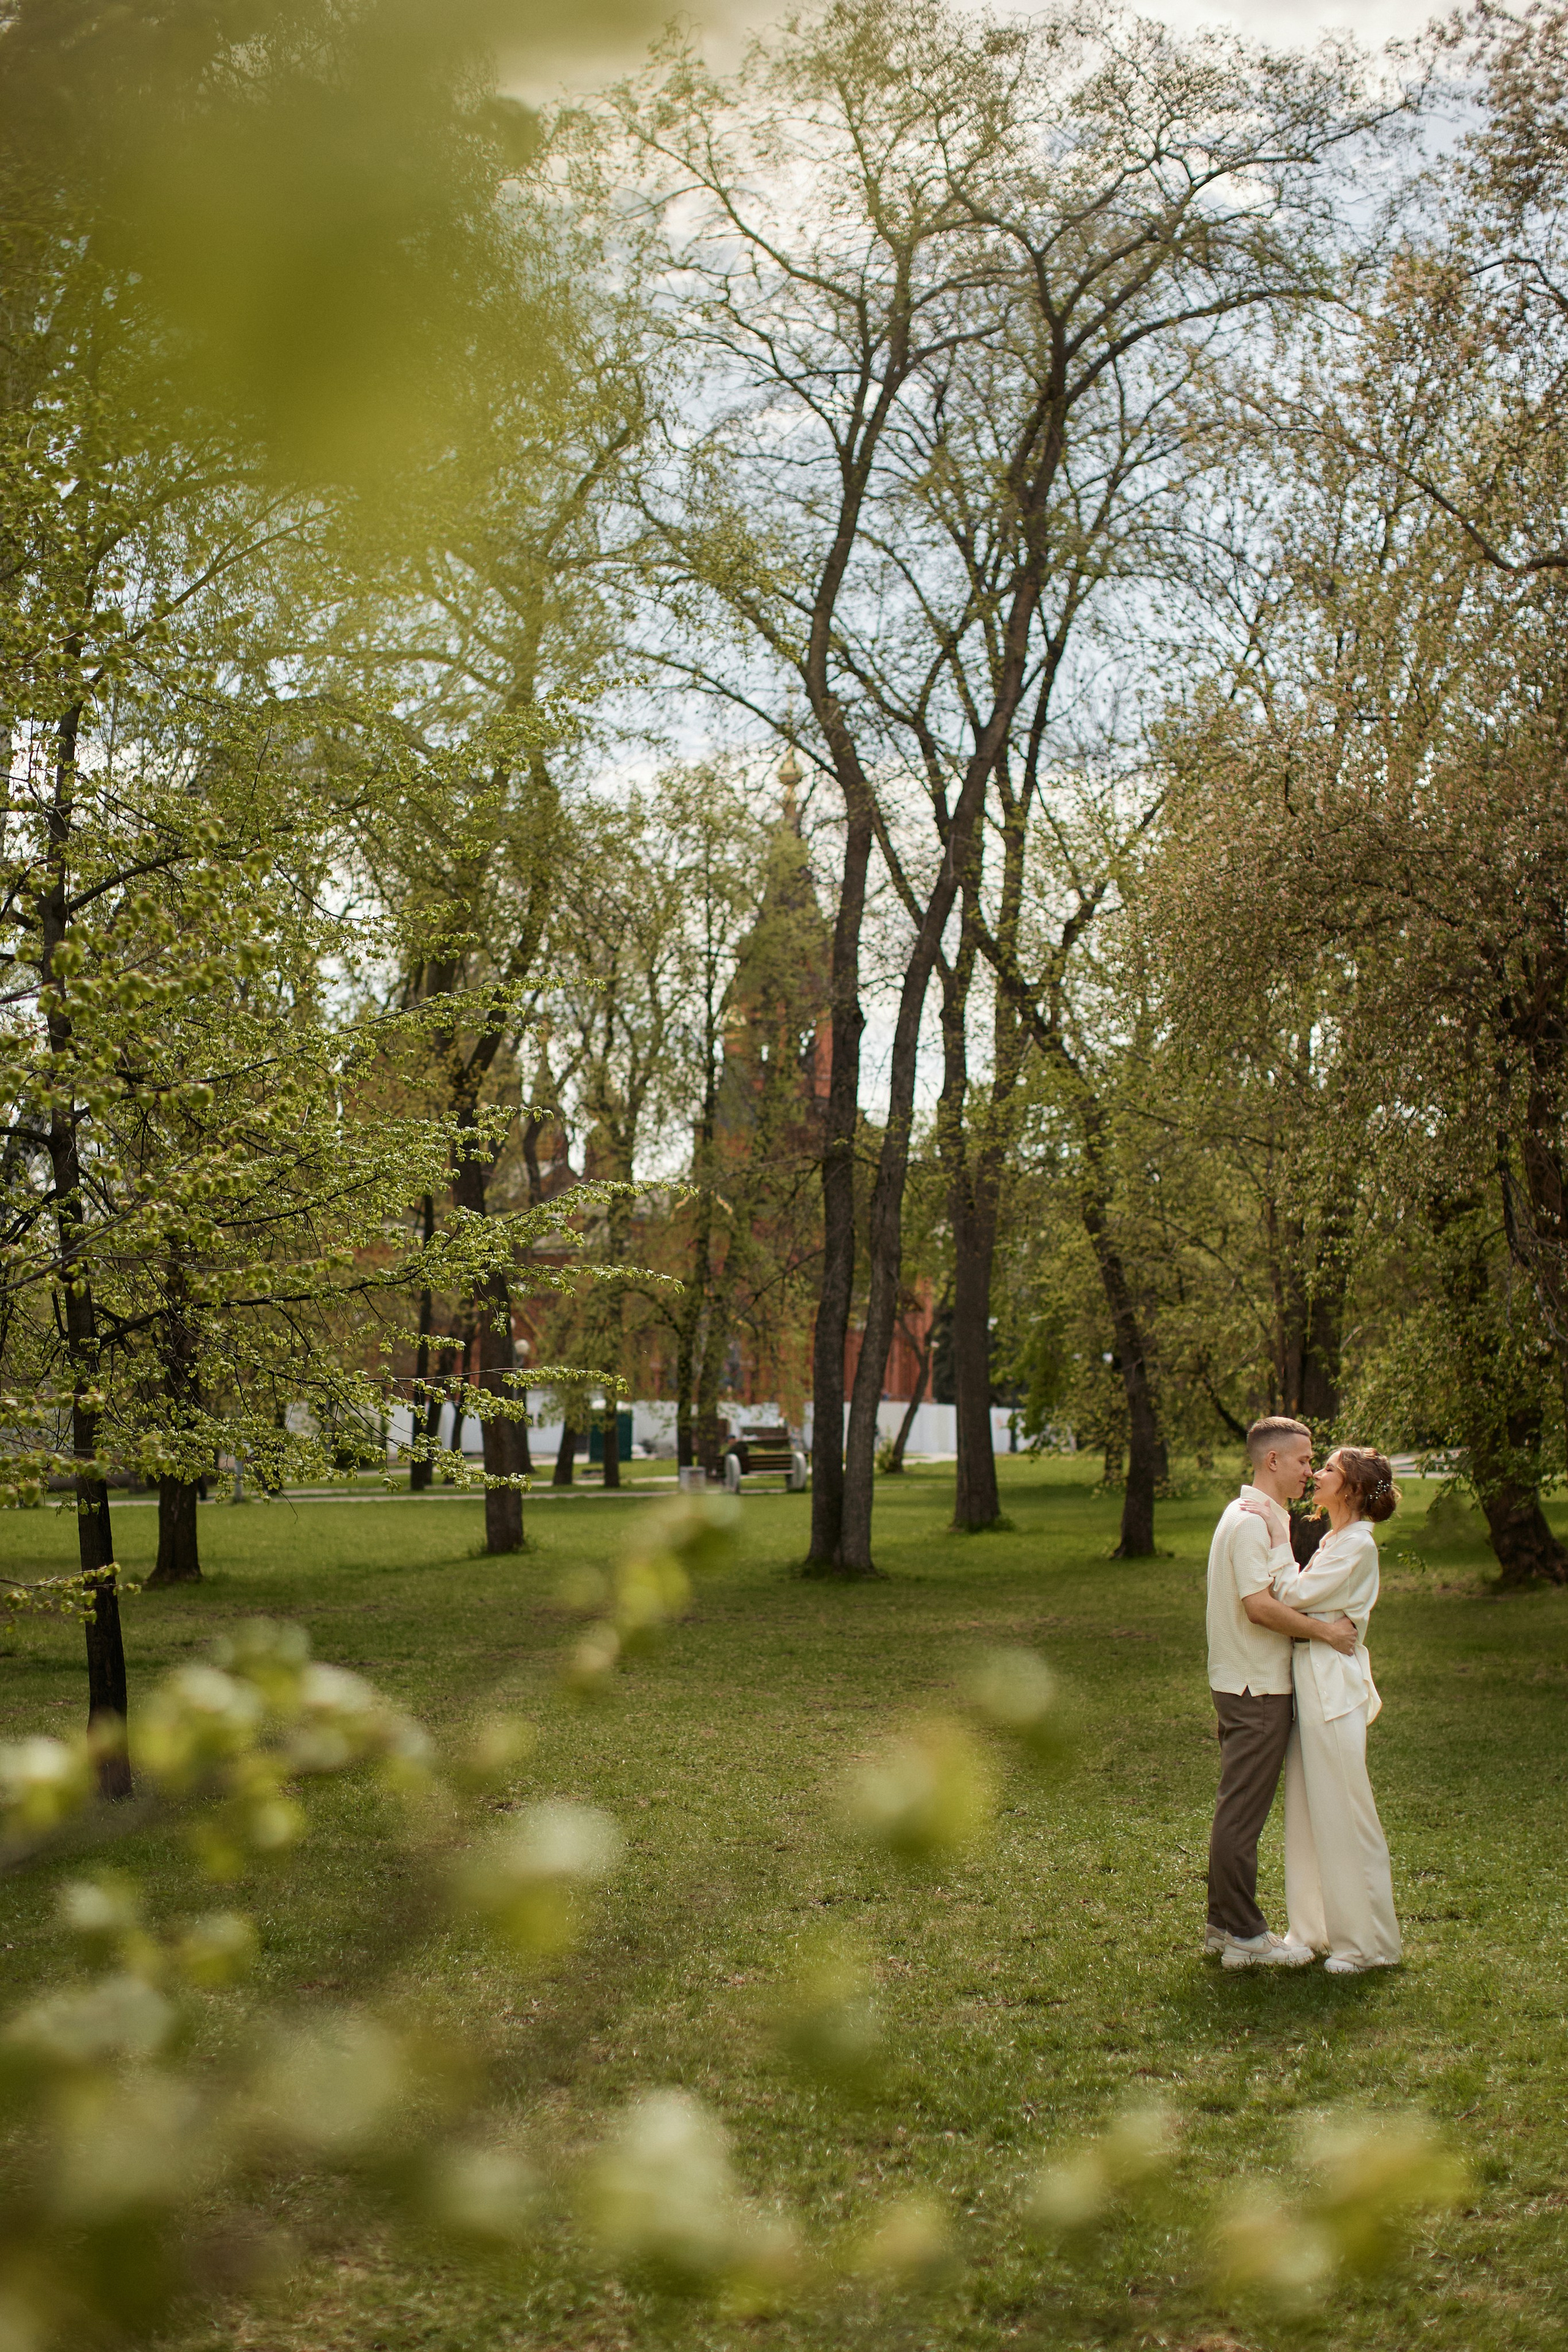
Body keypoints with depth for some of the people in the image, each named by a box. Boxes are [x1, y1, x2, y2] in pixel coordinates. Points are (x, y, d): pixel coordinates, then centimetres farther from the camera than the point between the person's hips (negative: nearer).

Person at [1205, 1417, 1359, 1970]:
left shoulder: (1262, 1519, 17)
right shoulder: (1250, 1520, -17)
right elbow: (1259, 1605, -24)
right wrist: (1323, 1631, -16)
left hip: (1251, 1681, 10)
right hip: (1256, 1687, -10)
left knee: (1239, 1808, 15)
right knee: (1242, 1811, -4)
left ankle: (1224, 1924, 22)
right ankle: (1245, 1935, 1)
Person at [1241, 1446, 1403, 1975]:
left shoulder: (1358, 1545, -15)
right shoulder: (1334, 1541, 15)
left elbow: (1293, 1596, -19)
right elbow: (1299, 1599, 13)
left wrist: (1279, 1538, -14)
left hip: (1334, 1688, -10)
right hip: (1310, 1684, 10)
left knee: (1344, 1813, -3)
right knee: (1309, 1812, 14)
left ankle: (1368, 1941, 6)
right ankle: (1318, 1927, 23)